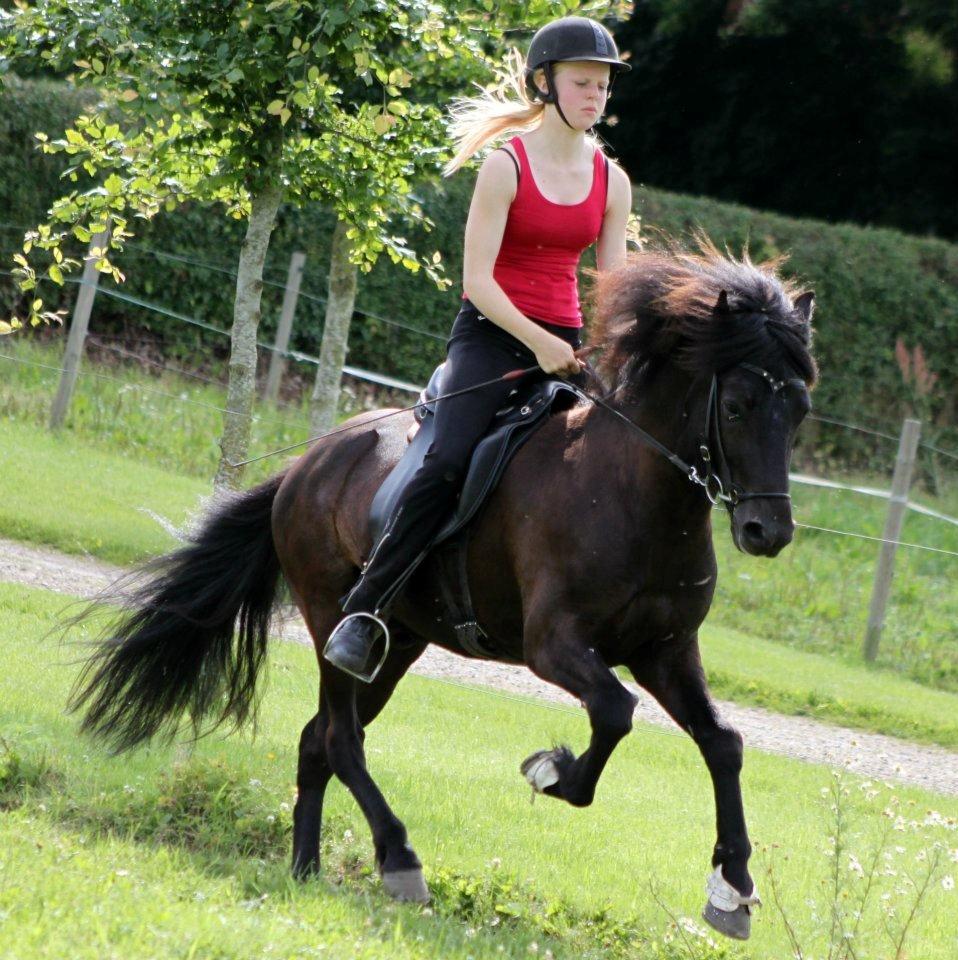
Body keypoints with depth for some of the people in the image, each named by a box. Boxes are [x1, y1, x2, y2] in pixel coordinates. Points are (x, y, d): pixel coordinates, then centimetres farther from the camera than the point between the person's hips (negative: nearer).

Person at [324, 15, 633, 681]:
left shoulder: (611, 182, 9)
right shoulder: (506, 166, -6)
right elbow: (477, 278, -11)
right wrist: (537, 343, -19)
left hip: (565, 344, 6)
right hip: (492, 333, -5)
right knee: (450, 463, -25)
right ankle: (363, 610, -20)